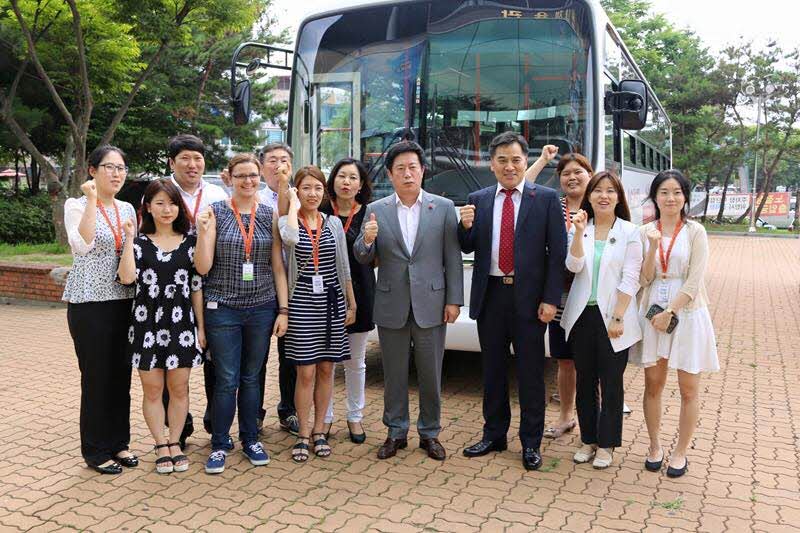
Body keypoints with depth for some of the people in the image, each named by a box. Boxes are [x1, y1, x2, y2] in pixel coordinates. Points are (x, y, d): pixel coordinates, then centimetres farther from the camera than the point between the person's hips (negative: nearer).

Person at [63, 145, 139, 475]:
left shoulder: (127, 209, 11)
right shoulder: (76, 205, -5)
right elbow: (83, 245, -24)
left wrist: (134, 239, -3)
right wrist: (92, 200, -22)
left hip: (124, 302, 5)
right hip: (89, 304, -5)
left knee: (121, 375, 11)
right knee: (96, 377, 1)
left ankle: (118, 443, 25)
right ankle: (96, 451, 16)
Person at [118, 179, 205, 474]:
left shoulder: (190, 242, 4)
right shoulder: (139, 242, 2)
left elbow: (197, 287, 5)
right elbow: (127, 277, -16)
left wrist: (200, 326, 4)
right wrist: (129, 238, -14)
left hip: (181, 323, 1)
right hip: (147, 323, 0)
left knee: (179, 388, 8)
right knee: (152, 389, 7)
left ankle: (175, 443, 23)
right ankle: (161, 446, 21)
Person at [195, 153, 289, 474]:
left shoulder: (269, 215, 4)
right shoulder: (215, 213, -3)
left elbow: (278, 266, 5)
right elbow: (202, 267, -6)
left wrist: (283, 309, 1)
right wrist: (203, 231, -20)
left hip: (261, 308, 2)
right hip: (222, 308, -2)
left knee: (251, 377, 13)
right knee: (227, 380, 3)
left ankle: (250, 439, 28)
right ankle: (220, 445, 19)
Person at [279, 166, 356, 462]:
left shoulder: (334, 223, 8)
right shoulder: (287, 221, -2)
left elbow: (344, 267, 10)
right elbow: (290, 238, -28)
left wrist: (351, 303, 9)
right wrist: (294, 203, -13)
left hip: (331, 301, 3)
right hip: (302, 301, -3)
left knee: (326, 369, 9)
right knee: (306, 372, 0)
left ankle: (319, 430, 23)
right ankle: (303, 434, 14)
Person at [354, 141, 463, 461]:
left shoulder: (443, 207, 0)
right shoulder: (375, 210, 2)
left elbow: (452, 257, 1)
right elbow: (363, 260, 3)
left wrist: (454, 300, -3)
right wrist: (367, 240, -19)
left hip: (430, 304, -1)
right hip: (391, 305, 1)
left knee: (431, 374, 9)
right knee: (394, 374, 12)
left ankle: (430, 433, 26)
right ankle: (396, 432, 28)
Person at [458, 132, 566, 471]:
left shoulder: (546, 199, -2)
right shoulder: (478, 200, 7)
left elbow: (557, 252, -4)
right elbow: (468, 249, 10)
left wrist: (551, 299, -10)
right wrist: (465, 227, -11)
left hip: (529, 297, -3)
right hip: (490, 294, 3)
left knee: (530, 373, 7)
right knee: (492, 370, 14)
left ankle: (531, 443, 22)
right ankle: (494, 435, 30)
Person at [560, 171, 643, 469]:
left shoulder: (629, 232, -3)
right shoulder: (580, 228, 4)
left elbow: (630, 280, -6)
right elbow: (574, 266, -9)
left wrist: (618, 318, -11)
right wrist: (579, 232, -20)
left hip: (612, 318, -3)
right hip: (582, 316, 3)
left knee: (611, 383, 5)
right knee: (585, 381, 12)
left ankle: (606, 444, 19)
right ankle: (588, 439, 26)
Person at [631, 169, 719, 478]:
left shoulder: (695, 232, -3)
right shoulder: (646, 232, 4)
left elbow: (694, 281, -9)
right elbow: (645, 280, -1)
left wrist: (669, 313, -15)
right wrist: (653, 249, -15)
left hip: (686, 313, -2)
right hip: (653, 313, 2)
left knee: (688, 389, 5)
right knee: (653, 384, 8)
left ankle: (680, 452, 19)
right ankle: (655, 446, 24)